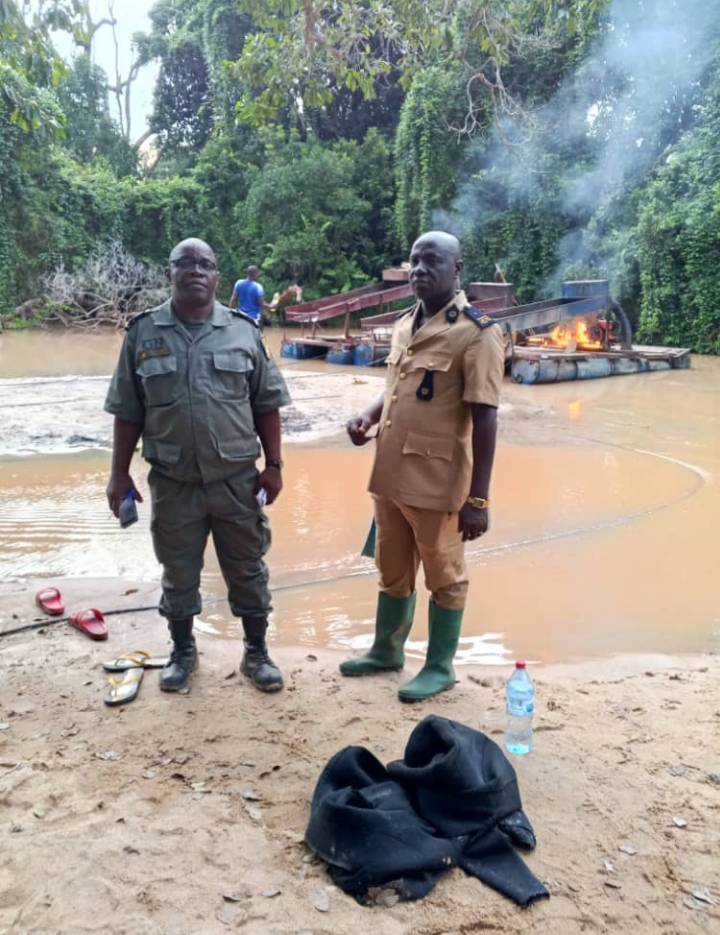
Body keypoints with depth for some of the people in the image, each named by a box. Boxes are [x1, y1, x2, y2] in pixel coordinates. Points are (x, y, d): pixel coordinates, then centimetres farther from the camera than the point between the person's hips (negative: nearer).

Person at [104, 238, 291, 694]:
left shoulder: (243, 330, 0)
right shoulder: (144, 332, 0)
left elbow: (267, 405, 3)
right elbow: (127, 412, 3)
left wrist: (274, 465, -1)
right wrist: (120, 473, 2)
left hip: (237, 480, 0)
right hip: (172, 484, 0)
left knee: (247, 570, 12)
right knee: (178, 573, 15)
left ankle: (257, 652, 30)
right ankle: (183, 651, 36)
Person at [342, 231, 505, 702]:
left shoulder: (477, 332, -13)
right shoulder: (405, 324, 10)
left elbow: (485, 418, -16)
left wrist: (479, 498, -18)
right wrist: (368, 416, 3)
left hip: (437, 480, -7)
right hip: (390, 474, 7)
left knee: (444, 577, 11)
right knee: (393, 571, 21)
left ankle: (440, 666, 28)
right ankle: (386, 650, 40)